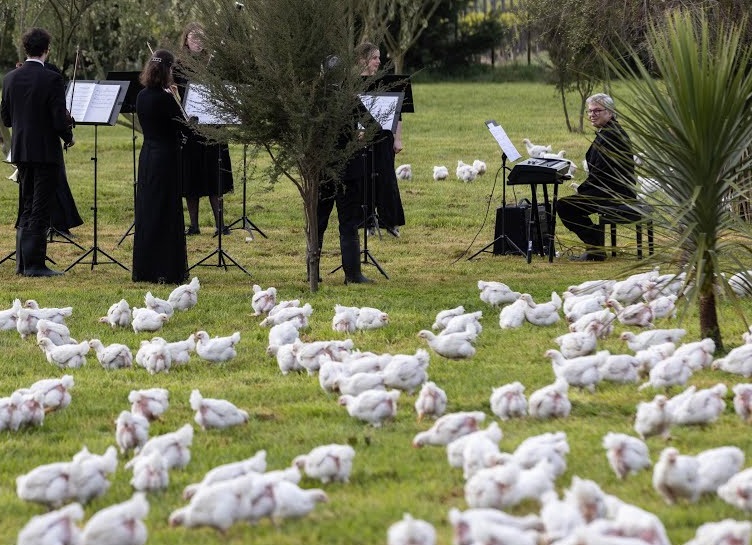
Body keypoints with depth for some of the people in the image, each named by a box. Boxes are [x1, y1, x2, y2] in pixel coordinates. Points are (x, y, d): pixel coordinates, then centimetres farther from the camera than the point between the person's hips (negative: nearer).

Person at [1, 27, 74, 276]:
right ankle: (34, 263, -2)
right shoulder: (52, 79, -15)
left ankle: (22, 261, 18)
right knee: (40, 209, -1)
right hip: (46, 151, -6)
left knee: (26, 207, 16)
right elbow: (60, 118, -18)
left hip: (21, 151, 6)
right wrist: (68, 137, 2)